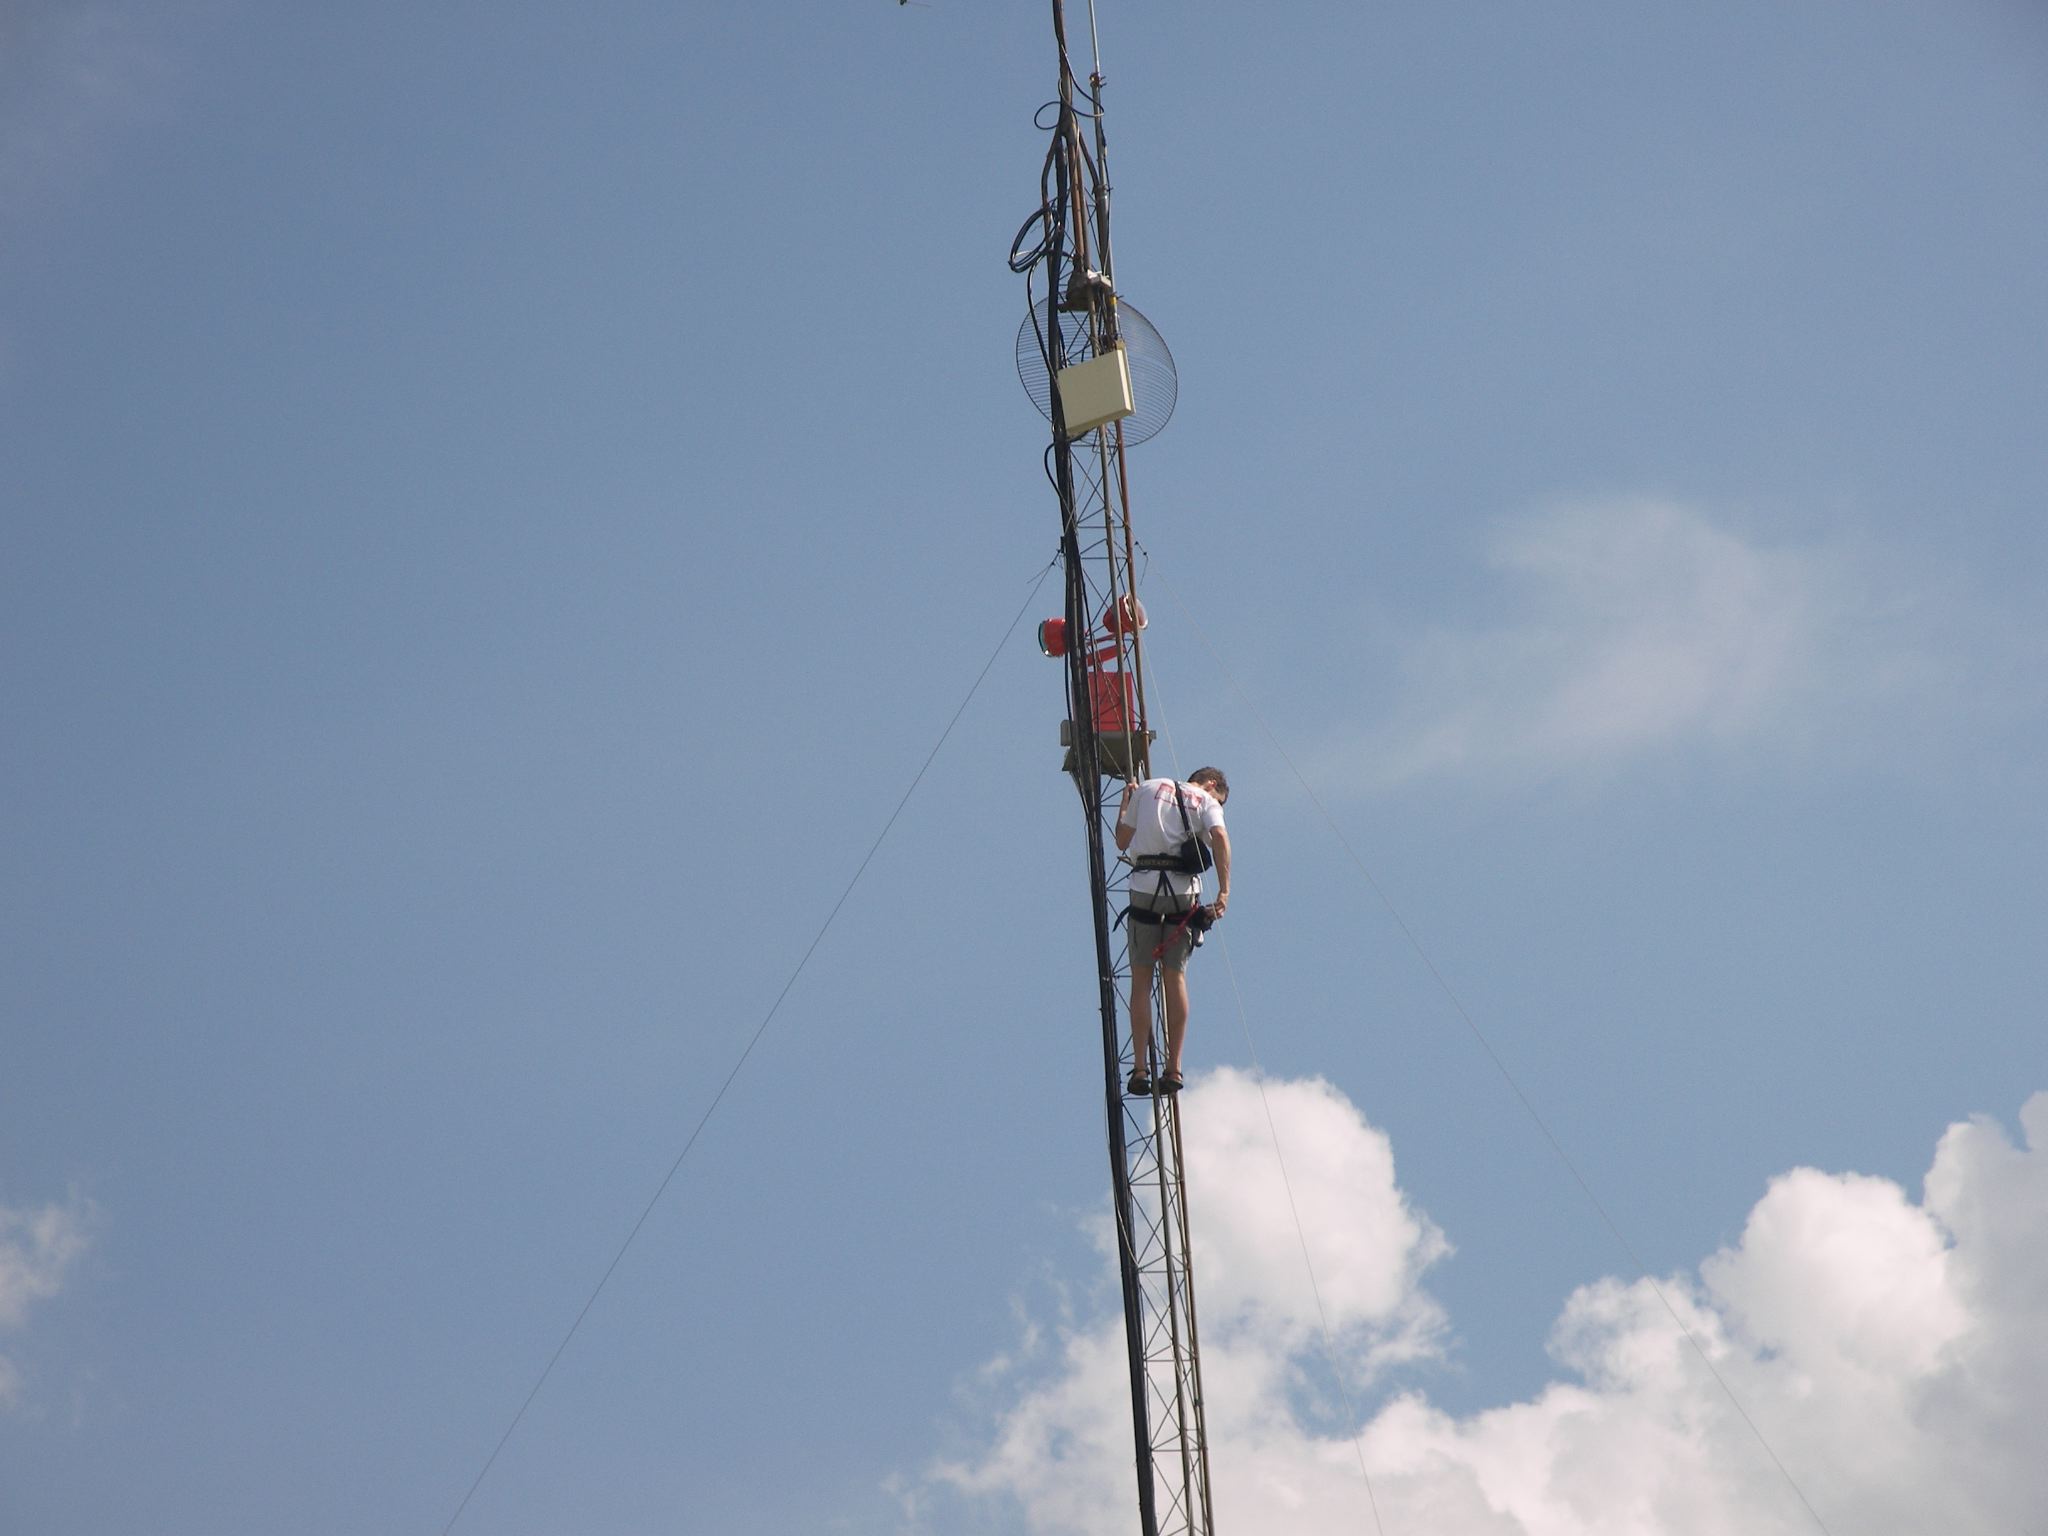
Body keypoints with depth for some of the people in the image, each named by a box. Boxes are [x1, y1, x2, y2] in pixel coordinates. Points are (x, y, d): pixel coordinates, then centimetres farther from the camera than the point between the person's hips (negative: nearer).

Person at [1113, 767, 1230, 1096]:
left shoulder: (1148, 788, 15)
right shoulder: (1206, 801, 9)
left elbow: (1122, 842, 16)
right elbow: (1219, 837, -12)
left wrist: (1124, 806, 33)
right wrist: (1224, 891, -17)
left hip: (1145, 887, 0)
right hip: (1184, 890, 0)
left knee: (1141, 978, 5)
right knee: (1175, 977, 8)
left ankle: (1140, 1068, -3)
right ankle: (1173, 1069, 5)